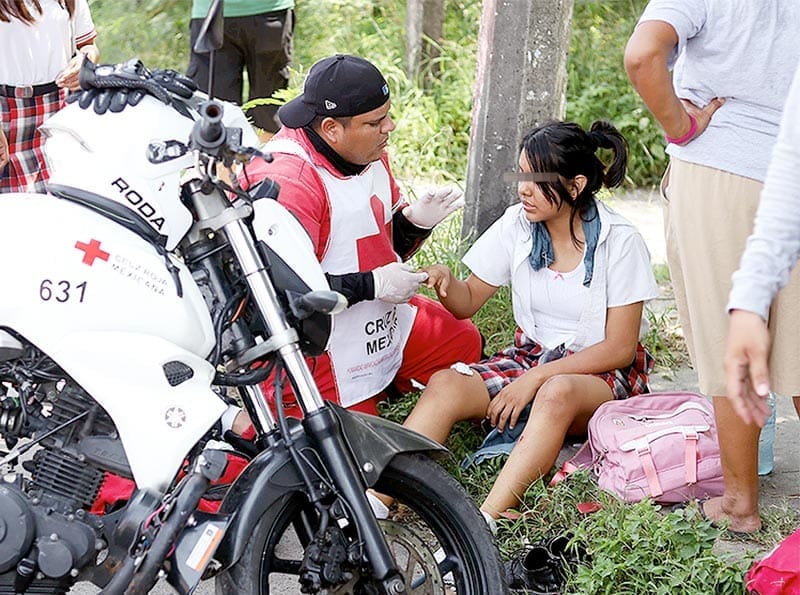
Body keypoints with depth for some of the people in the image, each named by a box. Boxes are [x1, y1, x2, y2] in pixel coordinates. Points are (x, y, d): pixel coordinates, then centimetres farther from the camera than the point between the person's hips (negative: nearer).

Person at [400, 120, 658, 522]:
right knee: (446, 384, -25)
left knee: (556, 393, -40)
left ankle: (483, 522, -50)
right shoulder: (517, 225, 0)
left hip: (603, 372, -4)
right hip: (531, 353, 5)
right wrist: (445, 281, -18)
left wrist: (537, 377, -20)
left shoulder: (620, 242, -12)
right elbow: (467, 303, 6)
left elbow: (620, 349, -13)